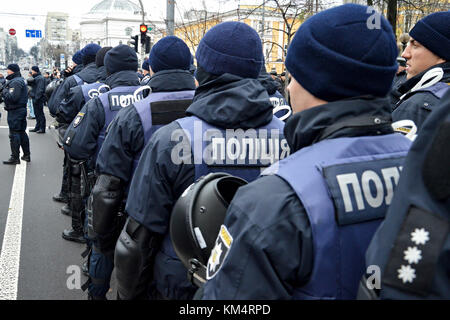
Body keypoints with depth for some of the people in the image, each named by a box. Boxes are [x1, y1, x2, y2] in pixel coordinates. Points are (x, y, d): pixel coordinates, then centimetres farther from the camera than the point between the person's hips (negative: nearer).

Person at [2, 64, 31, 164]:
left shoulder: (16, 82, -17)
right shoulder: (21, 80, 15)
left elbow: (13, 98, -25)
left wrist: (4, 92, -11)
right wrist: (5, 93, 7)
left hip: (15, 111, -10)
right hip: (22, 109, 10)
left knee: (14, 134, -4)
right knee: (22, 132, 15)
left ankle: (15, 157, 0)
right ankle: (27, 155, 21)